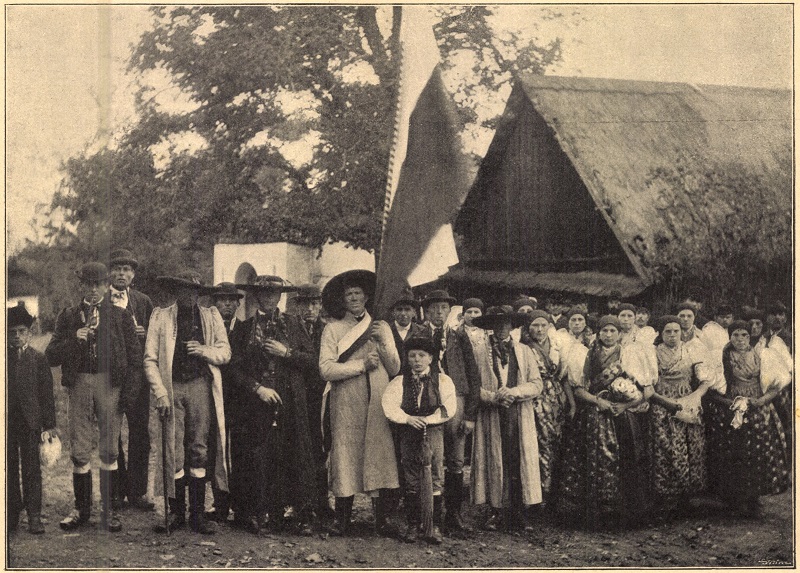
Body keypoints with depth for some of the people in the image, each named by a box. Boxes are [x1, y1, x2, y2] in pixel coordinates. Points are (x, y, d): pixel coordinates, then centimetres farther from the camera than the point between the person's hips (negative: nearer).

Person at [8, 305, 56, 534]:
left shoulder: (38, 358, 4)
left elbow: (47, 393, 4)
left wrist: (49, 424, -1)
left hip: (30, 421, -1)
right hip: (6, 422, 1)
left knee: (32, 470, 1)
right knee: (9, 469, 6)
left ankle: (34, 516, 3)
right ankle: (12, 514, 14)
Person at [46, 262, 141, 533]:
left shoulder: (121, 316, 6)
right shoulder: (68, 316, 11)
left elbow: (135, 356, 4)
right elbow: (51, 356, 6)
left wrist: (129, 391, -6)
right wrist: (74, 340, -11)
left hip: (110, 384, -1)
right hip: (79, 384, 2)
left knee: (109, 450, 1)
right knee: (79, 451, 3)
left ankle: (109, 509, 8)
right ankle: (82, 508, 14)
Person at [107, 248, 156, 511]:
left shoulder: (143, 301, 12)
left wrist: (143, 334, -7)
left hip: (137, 374, 2)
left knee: (140, 433, 0)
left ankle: (137, 491, 8)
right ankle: (116, 490, 11)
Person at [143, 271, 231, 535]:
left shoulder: (211, 317, 14)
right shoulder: (160, 317, 7)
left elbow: (225, 353, 11)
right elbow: (150, 359, 1)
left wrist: (205, 350, -9)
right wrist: (160, 392, -9)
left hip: (201, 387, 1)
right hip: (172, 387, -1)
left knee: (198, 450, 0)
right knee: (174, 453, -4)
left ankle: (198, 514, 4)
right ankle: (177, 512, 5)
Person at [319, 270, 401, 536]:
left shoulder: (381, 327, 16)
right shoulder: (333, 329, 6)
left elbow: (395, 369, 10)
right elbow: (326, 369, -7)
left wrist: (382, 343, -4)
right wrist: (362, 365, -8)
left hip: (379, 403, 2)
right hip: (346, 404, -2)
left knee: (381, 453, -5)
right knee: (346, 455, -3)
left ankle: (381, 518, -1)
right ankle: (342, 519, 4)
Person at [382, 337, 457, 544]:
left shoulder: (442, 380, 7)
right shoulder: (400, 381, 10)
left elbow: (448, 408, -2)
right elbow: (388, 404, -2)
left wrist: (428, 419, -11)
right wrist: (408, 419, -13)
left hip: (433, 430, -1)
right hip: (408, 432, 1)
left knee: (436, 478, -6)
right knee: (411, 481, 3)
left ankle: (435, 526, -3)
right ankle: (412, 525, 8)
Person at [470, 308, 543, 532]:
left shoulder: (525, 352, 14)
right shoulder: (480, 352, 5)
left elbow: (536, 385, 6)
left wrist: (513, 392, -10)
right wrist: (494, 397, -15)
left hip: (520, 419, 2)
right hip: (491, 418, -2)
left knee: (520, 462, -2)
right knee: (493, 462, -3)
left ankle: (518, 515, 2)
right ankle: (494, 512, 4)